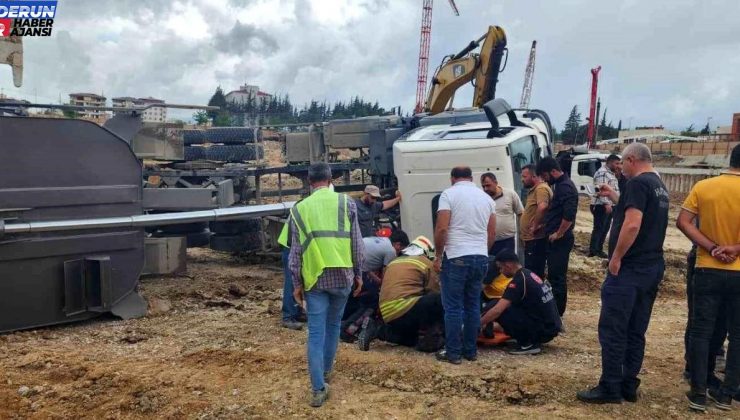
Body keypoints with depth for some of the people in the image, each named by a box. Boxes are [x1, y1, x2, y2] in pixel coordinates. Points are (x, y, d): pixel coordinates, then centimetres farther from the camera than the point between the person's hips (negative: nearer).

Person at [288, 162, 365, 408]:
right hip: (342, 275, 1)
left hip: (314, 278, -1)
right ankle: (326, 369, 37)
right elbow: (357, 243, 0)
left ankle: (319, 388, -1)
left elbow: (295, 251, 2)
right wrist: (358, 273, 11)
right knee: (333, 325, 20)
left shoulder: (299, 209, 1)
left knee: (316, 333, 3)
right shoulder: (346, 203, -1)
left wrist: (297, 283, 9)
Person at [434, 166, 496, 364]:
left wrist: (438, 255, -3)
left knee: (453, 307, 2)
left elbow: (441, 228, -13)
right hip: (481, 257, 6)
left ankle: (453, 352, 7)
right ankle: (470, 350, 19)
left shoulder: (449, 194, -4)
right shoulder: (486, 197, 13)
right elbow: (492, 233, 14)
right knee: (473, 306, 13)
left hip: (456, 258, -5)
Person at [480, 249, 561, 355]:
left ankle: (527, 344, -8)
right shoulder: (530, 274, 12)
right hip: (552, 328, 9)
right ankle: (532, 341, 12)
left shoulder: (518, 281, -16)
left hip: (543, 330, -9)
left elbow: (497, 310, -22)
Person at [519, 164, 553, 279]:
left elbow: (542, 207, -35)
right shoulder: (534, 189, 18)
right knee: (536, 272, 17)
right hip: (532, 239, 11)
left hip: (536, 239, -11)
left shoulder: (541, 188, -16)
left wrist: (535, 226, -24)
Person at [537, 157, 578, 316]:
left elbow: (569, 215, -27)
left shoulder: (566, 187, -16)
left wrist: (558, 234, -18)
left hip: (560, 240, -10)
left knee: (557, 277, -5)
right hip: (555, 239, 10)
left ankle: (556, 313, 2)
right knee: (555, 276, 14)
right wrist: (545, 226, 17)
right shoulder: (559, 185, 15)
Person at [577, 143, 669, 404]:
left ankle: (610, 389, 1)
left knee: (612, 330, -4)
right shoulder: (659, 186, 16)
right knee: (635, 331, 12)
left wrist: (616, 258, -17)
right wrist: (614, 197, 27)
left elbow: (632, 224, -25)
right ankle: (628, 387, 18)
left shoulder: (638, 183, -14)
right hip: (652, 268, 10)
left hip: (629, 268, -9)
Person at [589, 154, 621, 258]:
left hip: (609, 206, 10)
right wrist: (606, 203, -28)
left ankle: (599, 249, 16)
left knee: (605, 229, 11)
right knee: (598, 228, -9)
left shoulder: (611, 173, 20)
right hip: (601, 206, -10)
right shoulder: (602, 172, -13)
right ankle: (593, 251, -7)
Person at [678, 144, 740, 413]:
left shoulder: (703, 187, -3)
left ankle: (698, 393, 8)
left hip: (708, 270, 1)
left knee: (700, 332, 7)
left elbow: (683, 222, -8)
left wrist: (712, 248, -10)